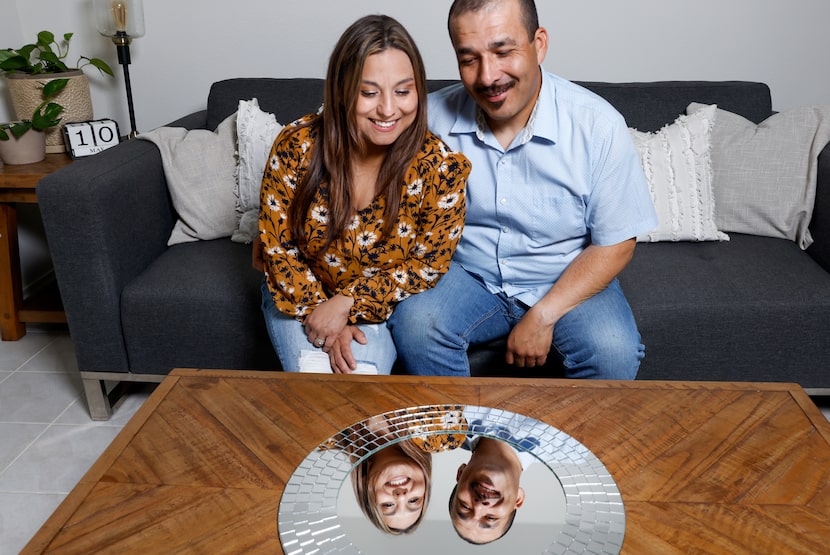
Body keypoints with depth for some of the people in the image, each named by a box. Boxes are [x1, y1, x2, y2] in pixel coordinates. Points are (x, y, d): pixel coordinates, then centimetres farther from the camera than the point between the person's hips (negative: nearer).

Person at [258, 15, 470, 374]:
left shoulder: (440, 166, -21)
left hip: (382, 305, 0)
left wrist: (347, 303, -20)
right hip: (299, 295, 1)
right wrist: (320, 313, -18)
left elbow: (428, 265, -12)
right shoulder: (296, 146, -20)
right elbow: (276, 244, -10)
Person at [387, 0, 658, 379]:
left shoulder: (598, 126, -15)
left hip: (569, 280, -1)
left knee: (614, 352, -28)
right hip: (467, 275, 2)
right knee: (413, 323, -27)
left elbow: (615, 244, -10)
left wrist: (542, 317, -18)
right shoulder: (435, 116, -9)